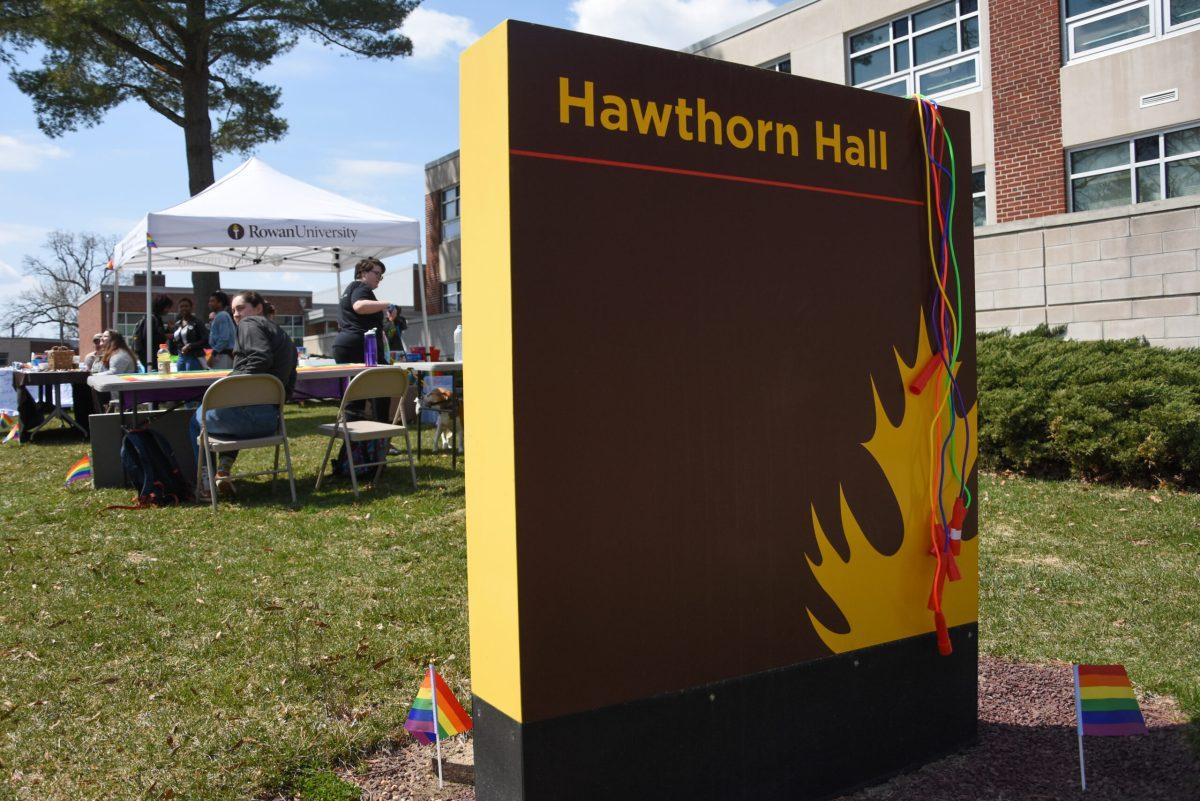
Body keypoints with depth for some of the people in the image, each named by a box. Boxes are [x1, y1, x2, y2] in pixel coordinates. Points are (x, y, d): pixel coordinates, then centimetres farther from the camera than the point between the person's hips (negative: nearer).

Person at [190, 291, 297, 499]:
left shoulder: (249, 323, 1)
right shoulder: (285, 337, 24)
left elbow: (261, 358, -20)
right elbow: (289, 386, 18)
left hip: (244, 412, -7)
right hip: (270, 421, 7)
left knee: (197, 419, 28)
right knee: (229, 417, 42)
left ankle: (206, 481, 25)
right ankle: (224, 470, 22)